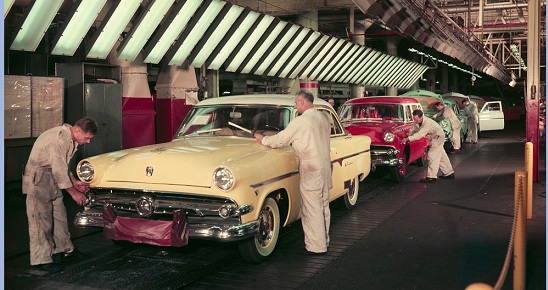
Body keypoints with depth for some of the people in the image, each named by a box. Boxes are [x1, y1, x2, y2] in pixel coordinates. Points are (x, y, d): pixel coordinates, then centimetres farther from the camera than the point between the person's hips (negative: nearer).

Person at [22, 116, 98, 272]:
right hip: (37, 178, -10)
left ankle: (63, 248, 27)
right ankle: (41, 259, -3)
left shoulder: (71, 139, 4)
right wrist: (74, 192, -13)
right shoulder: (59, 140, -26)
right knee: (41, 219, -7)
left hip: (52, 178, 10)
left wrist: (75, 182, 9)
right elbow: (59, 171, -23)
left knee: (59, 215, 14)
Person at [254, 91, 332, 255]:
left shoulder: (300, 122, -14)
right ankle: (324, 241, 24)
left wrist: (262, 139, 8)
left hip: (310, 169, -8)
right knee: (324, 207, 14)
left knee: (312, 210, -2)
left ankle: (316, 246, 3)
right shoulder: (324, 117, 8)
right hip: (326, 166, 8)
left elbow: (280, 141, -9)